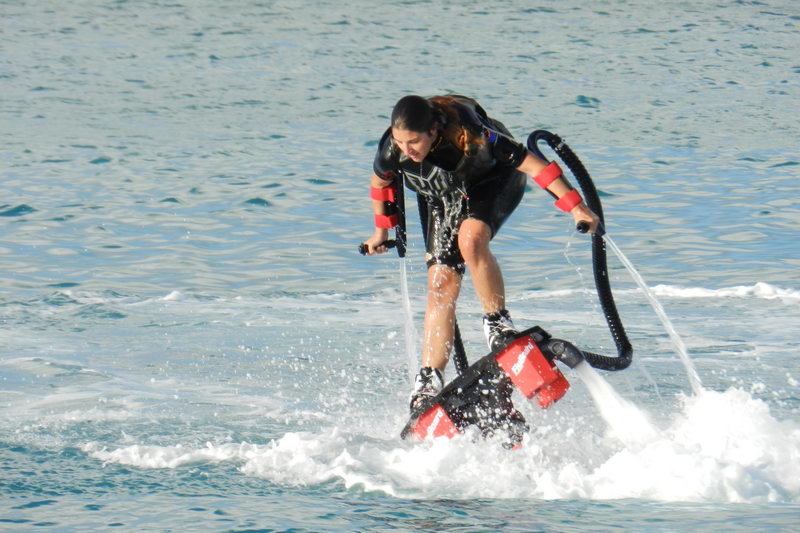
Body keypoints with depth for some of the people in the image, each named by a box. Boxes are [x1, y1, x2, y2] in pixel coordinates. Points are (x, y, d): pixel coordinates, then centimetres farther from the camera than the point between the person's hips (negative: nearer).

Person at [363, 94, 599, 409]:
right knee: (442, 283, -8)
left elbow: (531, 164, -31)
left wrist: (575, 207, -31)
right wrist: (382, 229, 10)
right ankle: (429, 380, -6)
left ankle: (497, 323, -15)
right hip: (440, 197, 3)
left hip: (495, 182, -3)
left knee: (470, 238, -34)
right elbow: (381, 181, -2)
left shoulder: (468, 136, -40)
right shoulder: (391, 149, -28)